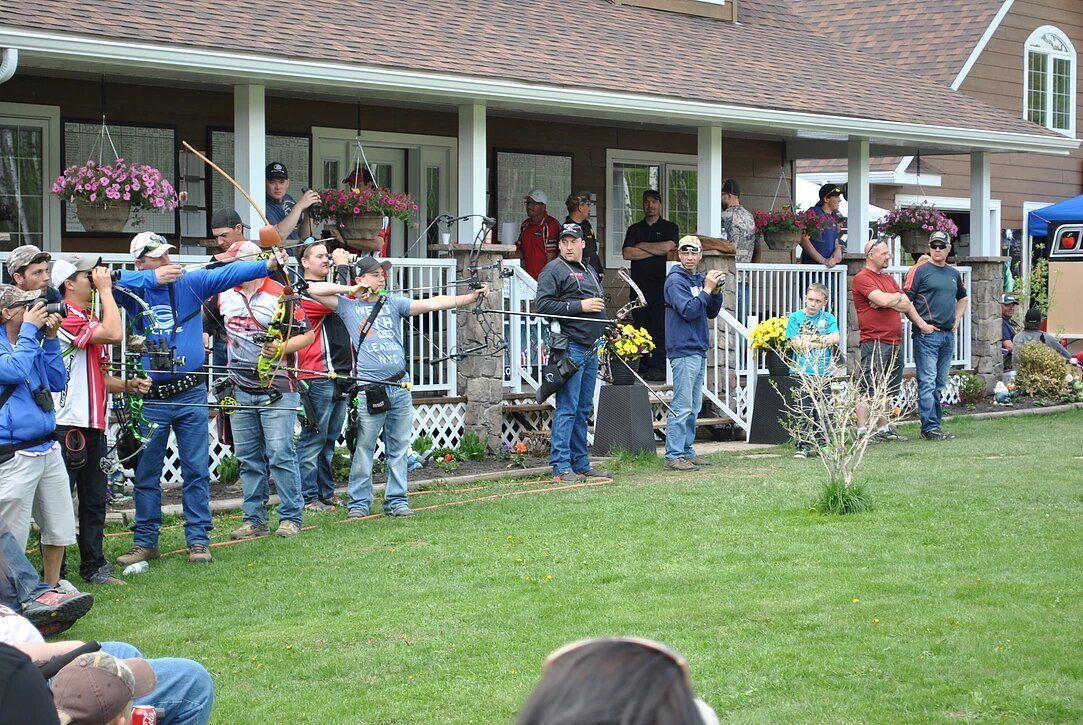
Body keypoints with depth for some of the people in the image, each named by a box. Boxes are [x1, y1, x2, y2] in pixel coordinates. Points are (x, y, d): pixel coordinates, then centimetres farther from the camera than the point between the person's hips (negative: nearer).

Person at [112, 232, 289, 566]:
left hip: (190, 395, 1)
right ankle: (146, 541, 17)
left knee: (196, 471, 3)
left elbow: (228, 273, -6)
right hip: (151, 397, 0)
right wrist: (152, 278, -21)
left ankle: (198, 540, 11)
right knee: (145, 473, 7)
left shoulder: (190, 282, 4)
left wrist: (267, 265, -19)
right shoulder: (133, 288, 2)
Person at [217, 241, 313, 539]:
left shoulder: (280, 294, -6)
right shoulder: (224, 294, 10)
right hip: (240, 389, 5)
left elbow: (306, 335, -4)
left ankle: (290, 517, 0)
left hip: (277, 388, -5)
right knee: (247, 457, 8)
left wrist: (281, 348, -19)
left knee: (280, 453, -7)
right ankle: (254, 520, 15)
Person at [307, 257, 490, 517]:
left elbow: (432, 304, 5)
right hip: (369, 390, -3)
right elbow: (314, 289, 1)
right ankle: (359, 502, 8)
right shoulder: (348, 305, 7)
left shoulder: (394, 303, 14)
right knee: (364, 448, -1)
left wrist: (471, 297, -5)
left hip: (400, 387, 3)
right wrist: (351, 290, 0)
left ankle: (396, 500, 13)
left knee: (399, 448, 6)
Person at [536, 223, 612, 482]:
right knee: (567, 408, -10)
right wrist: (580, 306, -17)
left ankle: (581, 464, 18)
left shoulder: (589, 271, 22)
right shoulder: (553, 270, -5)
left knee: (583, 410, 12)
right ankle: (561, 467, -9)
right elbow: (542, 304, -16)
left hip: (591, 348, 9)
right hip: (569, 347, -9)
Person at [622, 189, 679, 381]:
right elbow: (627, 253, 2)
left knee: (660, 326, -10)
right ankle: (643, 367, 0)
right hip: (639, 284, 3)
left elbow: (668, 247, -8)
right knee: (641, 325, -1)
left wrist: (642, 245, 2)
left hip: (662, 283, -3)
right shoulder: (634, 229, 19)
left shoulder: (670, 228, 12)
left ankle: (658, 367, -12)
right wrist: (656, 250, -3)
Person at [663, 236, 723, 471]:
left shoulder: (699, 279, 15)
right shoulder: (676, 280, -9)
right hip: (683, 350, -9)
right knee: (682, 405, -10)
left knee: (694, 406, 12)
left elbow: (711, 313, 17)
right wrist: (707, 289, -16)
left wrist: (716, 292, 1)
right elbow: (688, 311, -20)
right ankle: (674, 455, -9)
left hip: (699, 349, 9)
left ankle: (686, 451, 19)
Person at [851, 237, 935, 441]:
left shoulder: (888, 279, 21)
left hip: (894, 342, 9)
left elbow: (906, 304, 21)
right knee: (869, 389, -9)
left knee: (887, 390, 12)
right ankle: (862, 431, -8)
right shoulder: (862, 278, -7)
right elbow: (883, 300, -19)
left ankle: (884, 429, 19)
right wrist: (898, 297, 1)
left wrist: (921, 324, 7)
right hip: (874, 342, -9)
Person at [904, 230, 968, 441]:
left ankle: (934, 424, 16)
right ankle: (930, 427, -11)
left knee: (939, 384, 11)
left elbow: (962, 299, 31)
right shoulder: (919, 270, -5)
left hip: (948, 335, 7)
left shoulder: (954, 273, 16)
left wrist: (957, 320, 17)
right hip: (926, 335, -7)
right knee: (927, 382, -10)